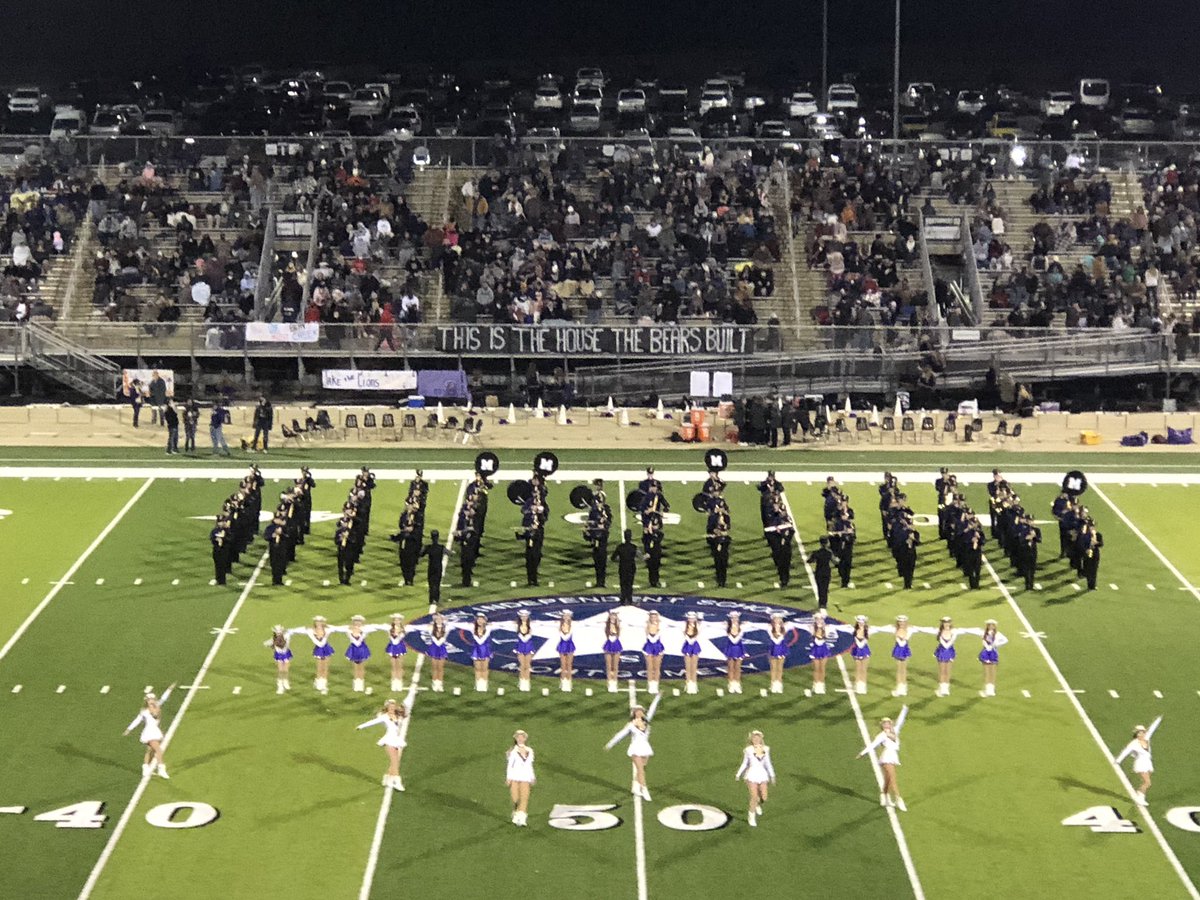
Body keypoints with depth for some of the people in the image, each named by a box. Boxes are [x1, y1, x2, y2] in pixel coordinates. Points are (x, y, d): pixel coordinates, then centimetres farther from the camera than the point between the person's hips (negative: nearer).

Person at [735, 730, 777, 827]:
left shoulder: (765, 749, 1)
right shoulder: (748, 750, -7)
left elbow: (768, 763, 9)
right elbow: (744, 764, 3)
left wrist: (772, 776, 8)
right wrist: (738, 775, 5)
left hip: (762, 775, 3)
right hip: (752, 775, -3)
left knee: (764, 798, -1)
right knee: (754, 797, -8)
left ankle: (757, 805, 37)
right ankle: (752, 817, 13)